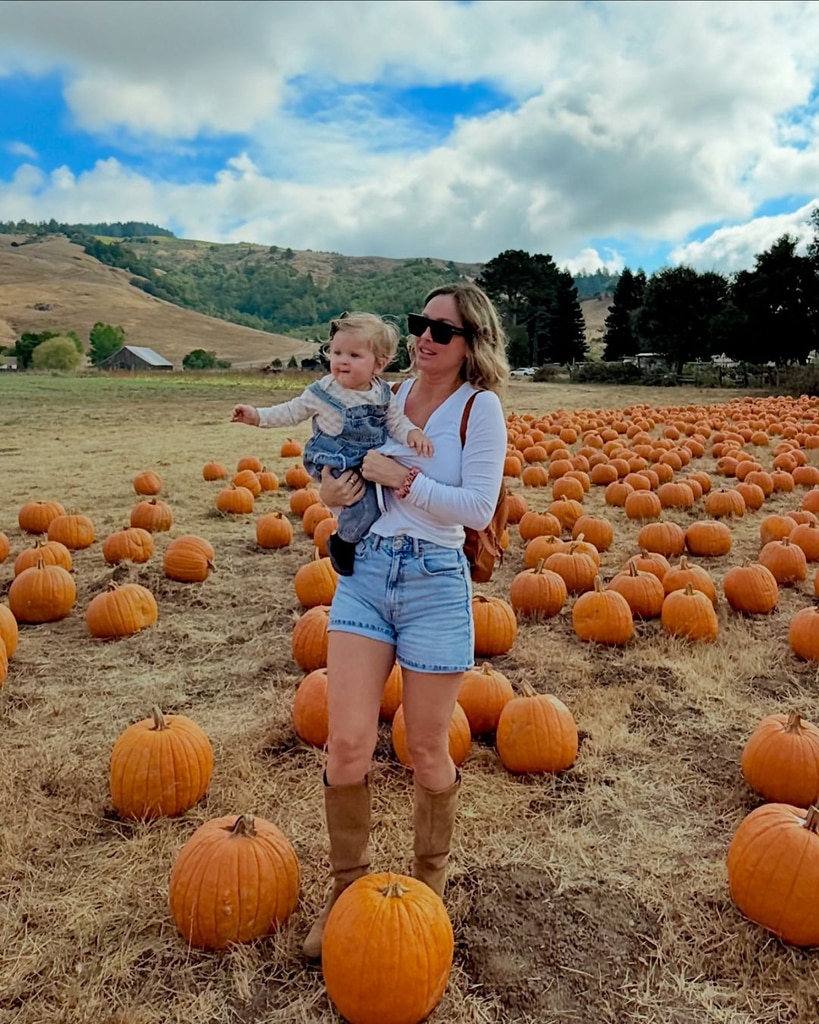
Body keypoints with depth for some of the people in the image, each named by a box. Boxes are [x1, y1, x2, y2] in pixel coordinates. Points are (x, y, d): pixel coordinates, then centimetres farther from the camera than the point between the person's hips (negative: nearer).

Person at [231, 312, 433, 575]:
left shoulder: (383, 393, -1)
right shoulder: (323, 391, -8)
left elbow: (397, 421, 5)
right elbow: (293, 412, 3)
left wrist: (413, 433, -17)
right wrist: (257, 416, -5)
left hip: (371, 463, 6)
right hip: (335, 464, -5)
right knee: (367, 502, -21)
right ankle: (343, 541, 7)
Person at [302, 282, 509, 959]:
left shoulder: (480, 407, -4)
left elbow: (479, 508, -11)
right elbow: (351, 464, 22)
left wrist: (404, 478, -16)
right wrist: (332, 489, -1)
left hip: (435, 582, -3)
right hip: (365, 572, 4)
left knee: (427, 751, 9)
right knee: (347, 743, -2)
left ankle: (429, 883, 38)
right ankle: (347, 888, 23)